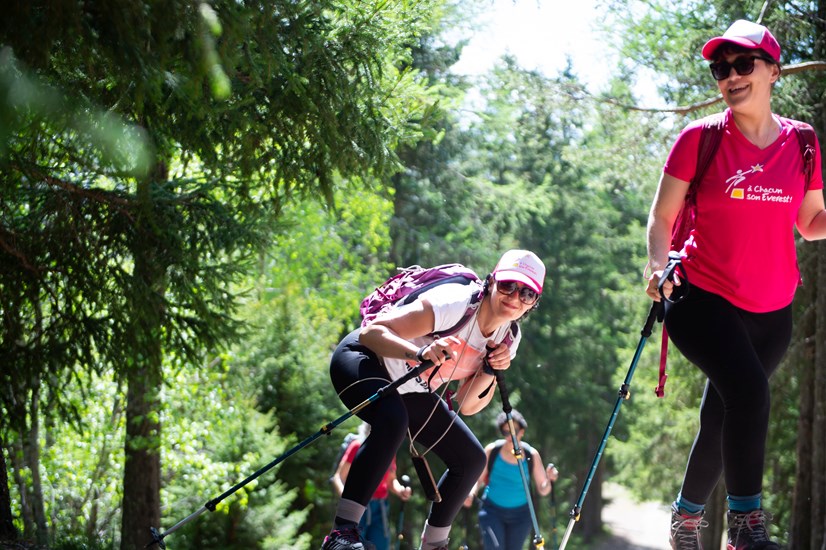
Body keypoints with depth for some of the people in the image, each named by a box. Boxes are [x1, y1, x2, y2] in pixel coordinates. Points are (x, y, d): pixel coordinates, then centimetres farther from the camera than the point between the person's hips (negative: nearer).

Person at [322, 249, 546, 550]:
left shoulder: (509, 337, -6)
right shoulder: (454, 304, -29)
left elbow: (467, 405, -3)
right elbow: (371, 332, -34)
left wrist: (490, 371, -22)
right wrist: (420, 353, -51)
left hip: (409, 391, 8)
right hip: (364, 358, -8)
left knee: (471, 460, 5)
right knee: (393, 419, -38)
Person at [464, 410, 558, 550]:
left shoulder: (531, 455, -7)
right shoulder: (492, 450, -9)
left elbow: (542, 490, -5)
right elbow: (479, 479, 1)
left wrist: (549, 479, -26)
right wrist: (471, 494, -19)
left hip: (520, 514, 2)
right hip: (492, 512, -2)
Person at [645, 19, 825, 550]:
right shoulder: (699, 140, -6)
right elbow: (662, 217, 1)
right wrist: (659, 267, -16)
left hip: (772, 312, 4)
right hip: (705, 300, -4)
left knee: (723, 418, 14)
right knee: (749, 389, -28)